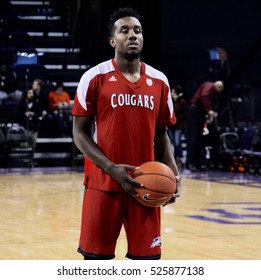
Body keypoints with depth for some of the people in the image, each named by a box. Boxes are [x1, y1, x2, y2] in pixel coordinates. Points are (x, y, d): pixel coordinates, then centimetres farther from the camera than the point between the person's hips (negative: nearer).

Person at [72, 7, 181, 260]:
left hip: (145, 185, 3)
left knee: (148, 256, 4)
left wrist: (172, 173, -2)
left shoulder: (159, 82, 9)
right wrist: (111, 168, -17)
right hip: (103, 182, -3)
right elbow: (79, 133, -4)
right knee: (95, 256, 2)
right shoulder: (94, 78, -3)